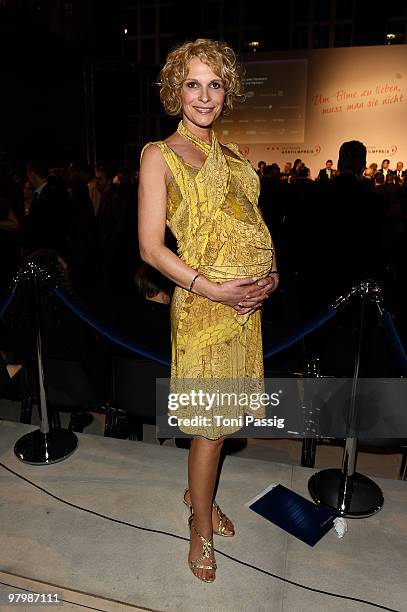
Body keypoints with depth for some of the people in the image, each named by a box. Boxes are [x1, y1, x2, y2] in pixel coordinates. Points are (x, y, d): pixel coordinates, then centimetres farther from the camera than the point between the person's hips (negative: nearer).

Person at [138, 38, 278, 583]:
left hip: (247, 301, 6)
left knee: (223, 413, 15)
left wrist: (271, 272, 1)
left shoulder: (232, 156, 15)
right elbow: (151, 247, -10)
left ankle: (198, 492, 41)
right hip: (202, 303, -6)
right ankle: (201, 525, 30)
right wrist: (213, 289, -18)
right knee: (211, 422, 4)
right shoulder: (160, 155, -3)